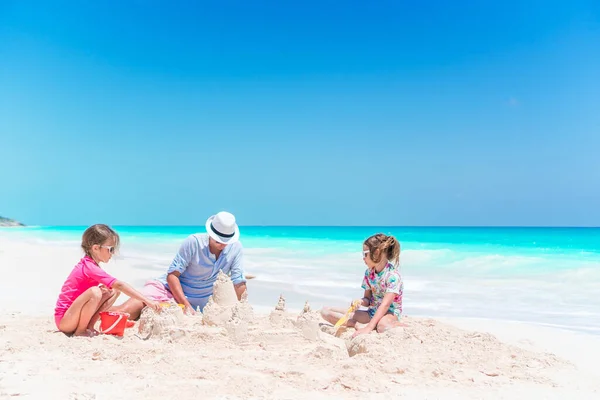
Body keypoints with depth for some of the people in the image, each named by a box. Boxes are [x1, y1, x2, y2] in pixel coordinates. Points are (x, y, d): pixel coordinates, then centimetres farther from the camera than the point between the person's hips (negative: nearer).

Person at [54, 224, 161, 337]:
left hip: (74, 315, 9)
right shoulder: (90, 267, -23)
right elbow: (119, 284, -29)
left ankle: (89, 327, 0)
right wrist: (147, 301, -32)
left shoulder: (88, 264, 7)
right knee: (95, 292, -34)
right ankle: (80, 331, -14)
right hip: (64, 320, -9)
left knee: (113, 291, 0)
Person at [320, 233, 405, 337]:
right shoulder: (368, 273, 4)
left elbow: (385, 305, -26)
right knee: (326, 311, -6)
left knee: (382, 326, -48)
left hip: (390, 313, -7)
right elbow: (368, 299, 9)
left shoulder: (393, 275, -18)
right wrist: (361, 302, -17)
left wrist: (369, 327, -36)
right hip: (372, 312, 7)